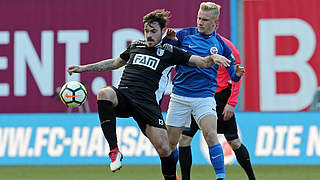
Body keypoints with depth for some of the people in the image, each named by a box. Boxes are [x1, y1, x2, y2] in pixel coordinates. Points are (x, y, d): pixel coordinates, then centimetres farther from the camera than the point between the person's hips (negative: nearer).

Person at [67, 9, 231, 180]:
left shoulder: (169, 52, 10)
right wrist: (83, 68, 35)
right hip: (122, 94, 2)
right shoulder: (135, 46, 22)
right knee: (104, 94, -34)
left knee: (164, 149, -13)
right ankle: (114, 151, -34)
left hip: (147, 102, -2)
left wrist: (213, 58, -19)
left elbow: (202, 62, 4)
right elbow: (115, 63, 36)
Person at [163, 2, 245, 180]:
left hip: (205, 97, -1)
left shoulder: (220, 44, 5)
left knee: (211, 135, -21)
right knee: (170, 141, 6)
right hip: (180, 96, 1)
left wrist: (236, 74, -10)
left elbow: (231, 68, 14)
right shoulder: (185, 35, 3)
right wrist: (168, 39, -14)